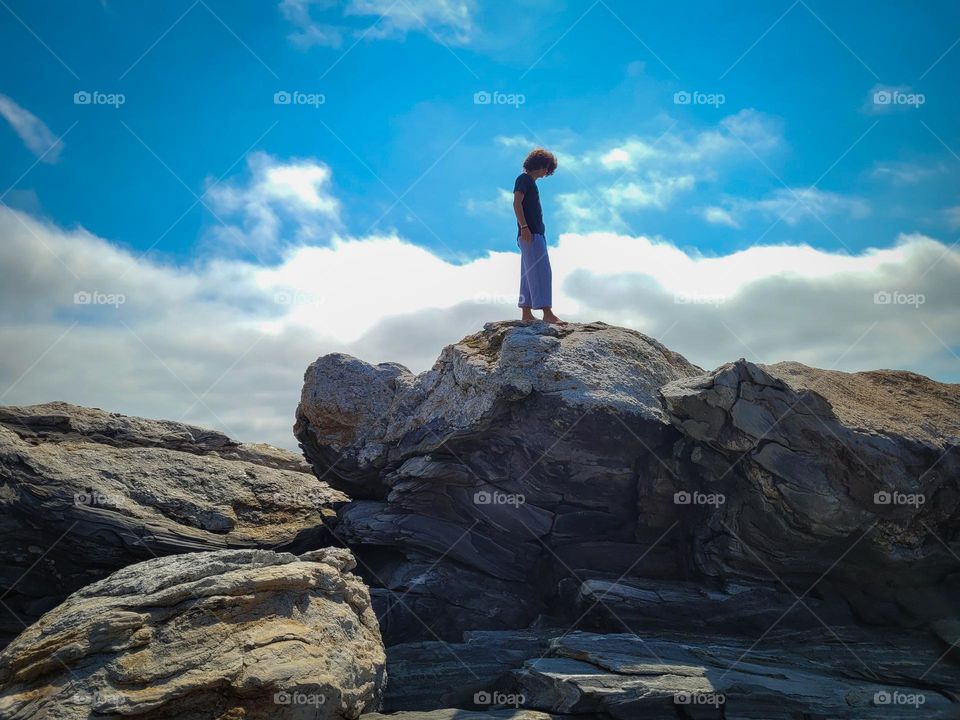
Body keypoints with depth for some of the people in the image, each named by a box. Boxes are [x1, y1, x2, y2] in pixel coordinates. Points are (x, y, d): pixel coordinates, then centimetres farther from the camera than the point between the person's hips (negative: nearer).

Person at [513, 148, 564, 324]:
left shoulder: (531, 183, 26)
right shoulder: (524, 178, -1)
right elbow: (517, 202, -14)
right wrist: (524, 227, -23)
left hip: (536, 234, 10)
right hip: (529, 234, -10)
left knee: (530, 274, 7)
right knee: (541, 272, -16)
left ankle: (526, 313, 7)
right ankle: (547, 313, -23)